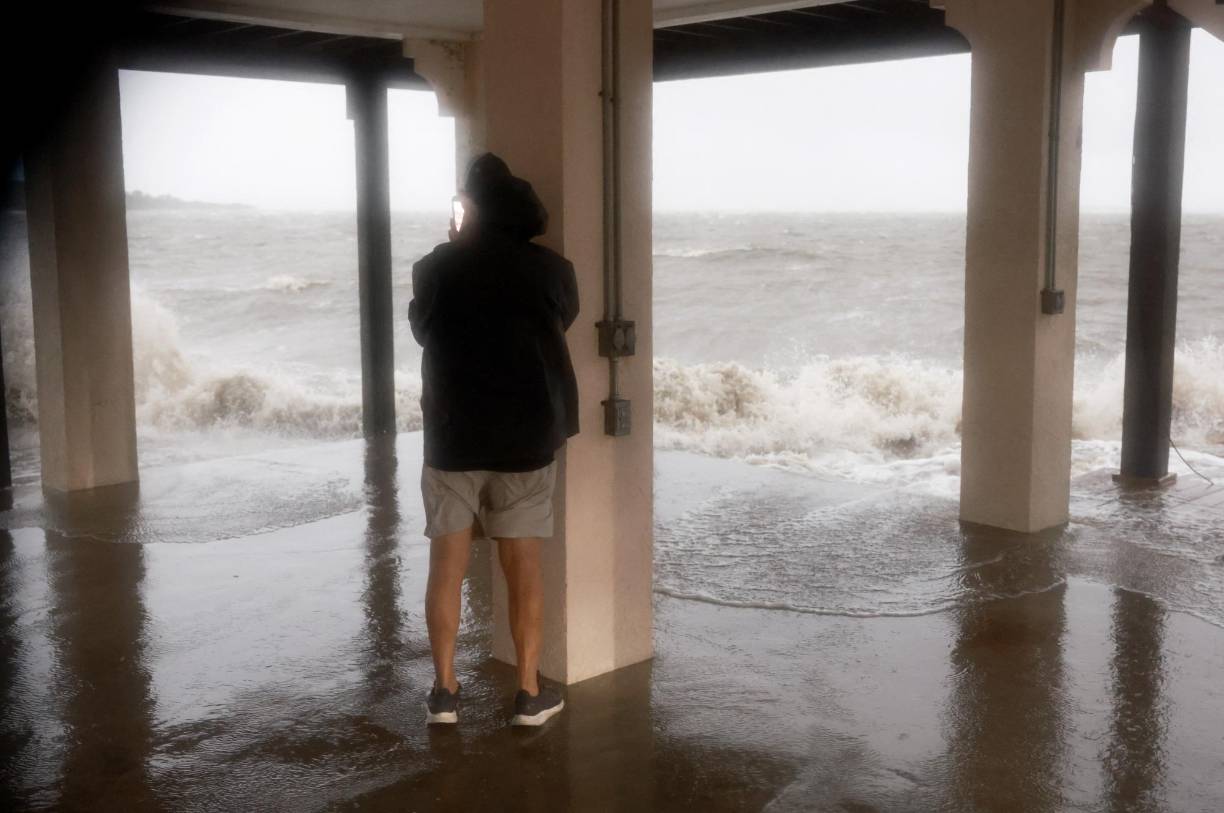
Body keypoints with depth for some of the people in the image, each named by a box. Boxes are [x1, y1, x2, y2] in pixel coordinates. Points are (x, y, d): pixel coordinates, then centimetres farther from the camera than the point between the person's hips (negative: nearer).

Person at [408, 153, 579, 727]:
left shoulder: (434, 269, -5)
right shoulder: (551, 270, -4)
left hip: (452, 436, 0)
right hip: (527, 437, 0)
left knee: (447, 565, 9)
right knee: (523, 567, 7)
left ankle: (444, 690, 13)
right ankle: (530, 692, 12)